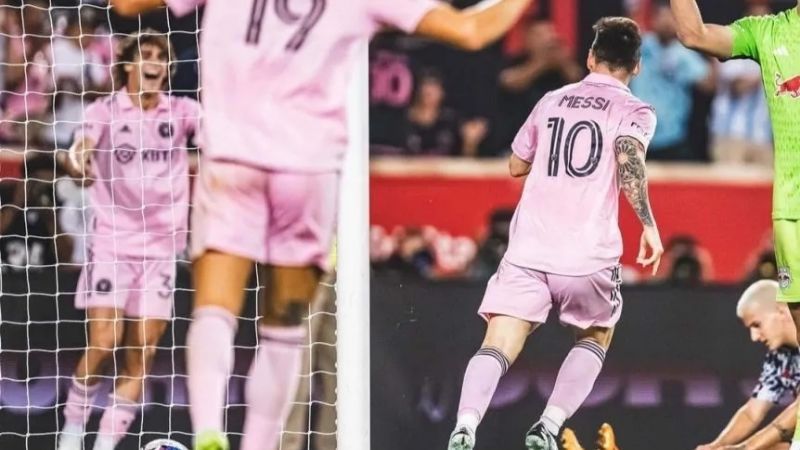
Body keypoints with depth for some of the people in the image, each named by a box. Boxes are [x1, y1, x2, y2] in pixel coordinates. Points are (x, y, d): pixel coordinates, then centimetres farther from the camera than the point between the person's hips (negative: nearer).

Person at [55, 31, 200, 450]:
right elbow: (81, 149, -17)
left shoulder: (180, 111, 4)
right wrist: (75, 160, -41)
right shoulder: (105, 110, -2)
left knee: (141, 356, -2)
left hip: (160, 248, 3)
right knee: (103, 343, -11)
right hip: (110, 243, -3)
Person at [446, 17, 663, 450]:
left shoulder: (552, 101, 17)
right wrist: (649, 225, -15)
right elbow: (629, 163, -16)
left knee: (497, 347, -8)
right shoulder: (633, 111, 4)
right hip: (589, 255, -2)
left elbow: (516, 165, 29)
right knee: (595, 336, 23)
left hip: (528, 250, 2)